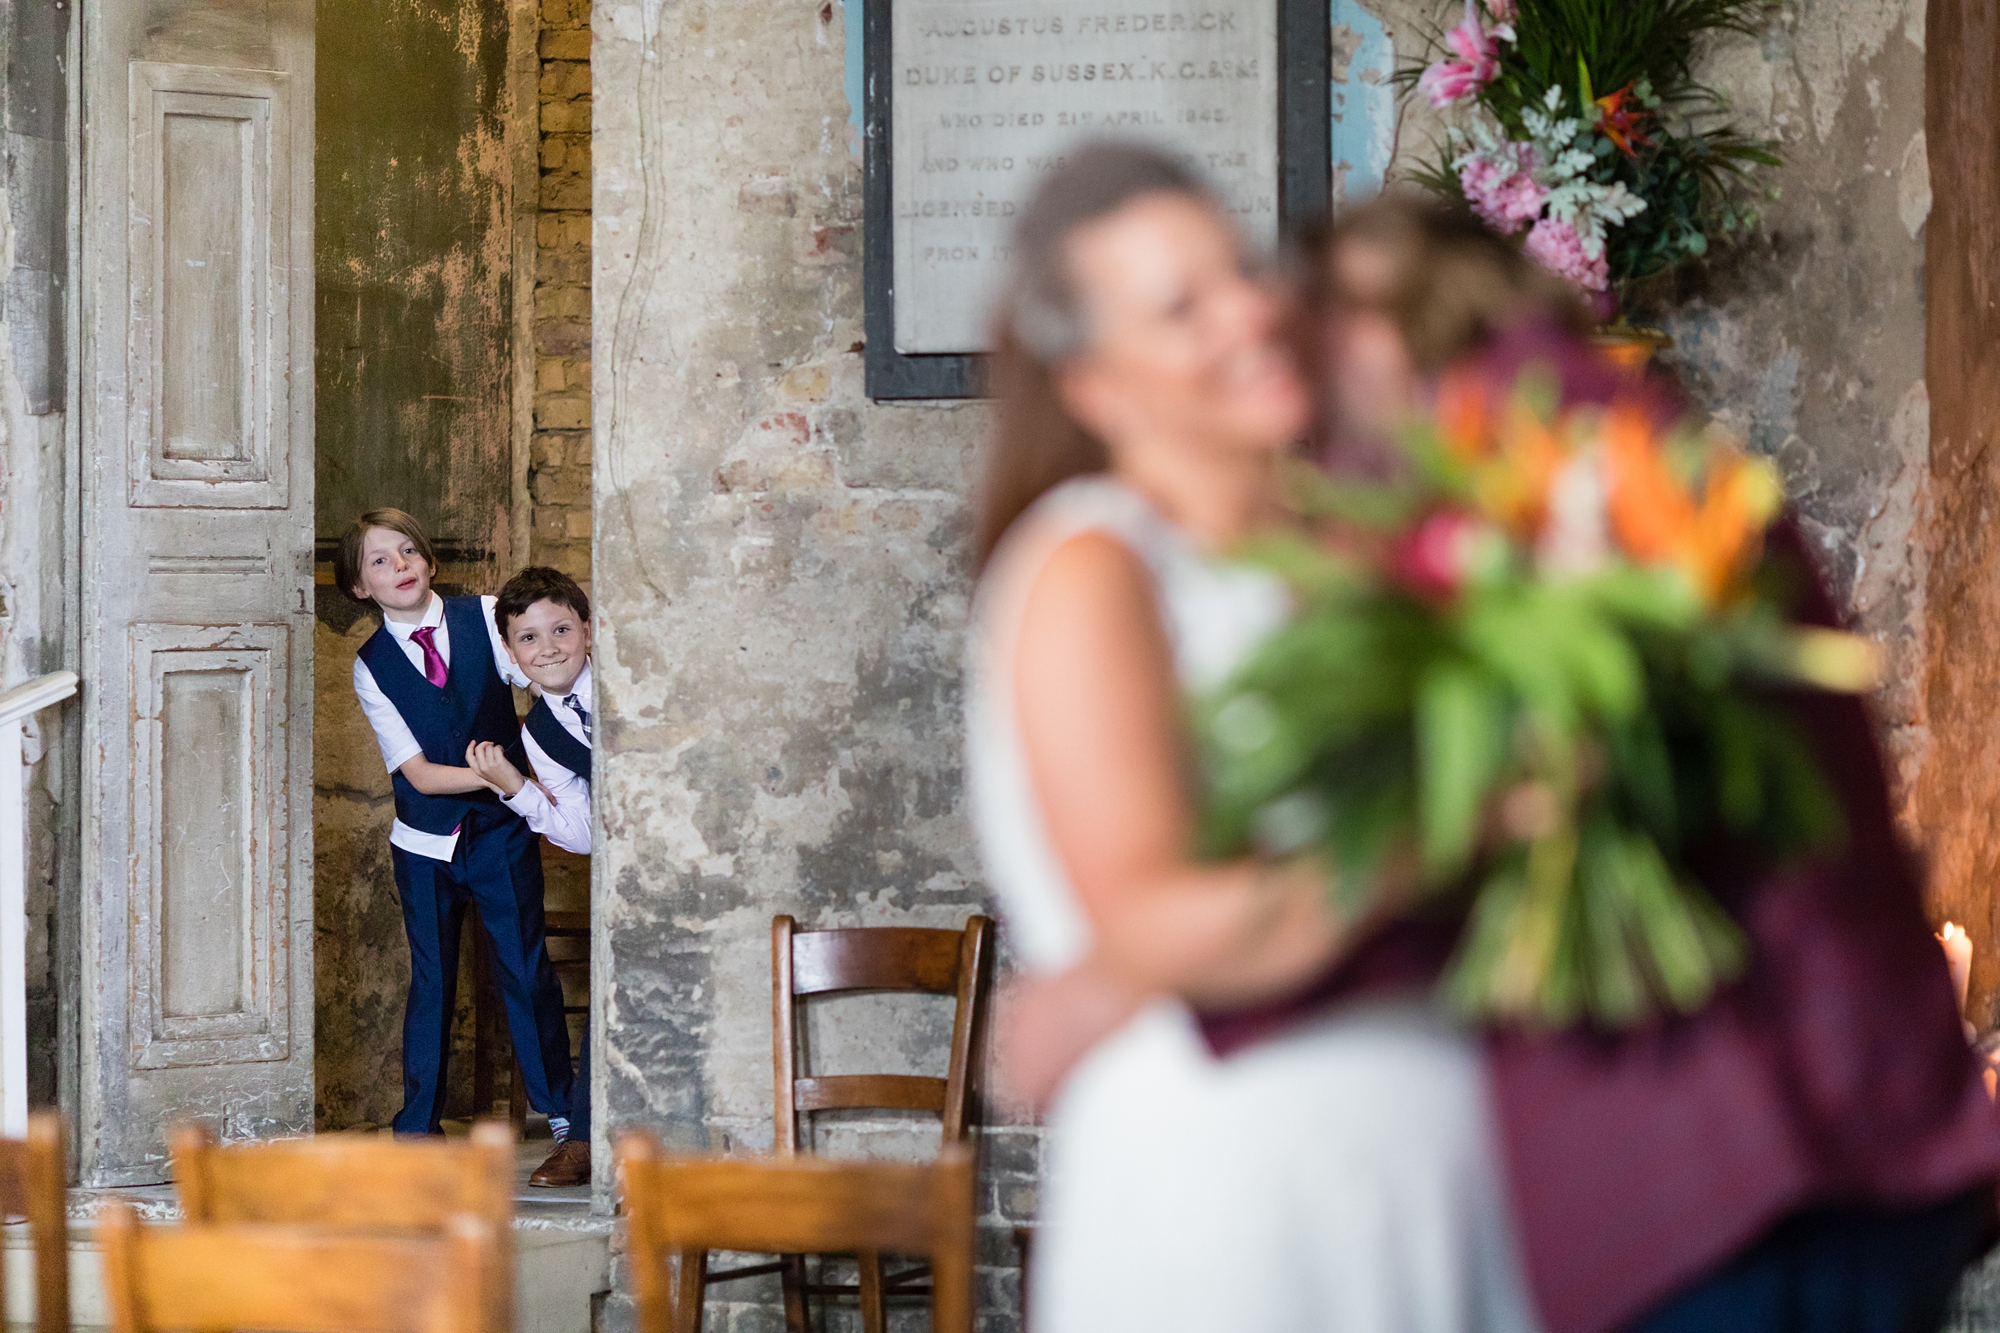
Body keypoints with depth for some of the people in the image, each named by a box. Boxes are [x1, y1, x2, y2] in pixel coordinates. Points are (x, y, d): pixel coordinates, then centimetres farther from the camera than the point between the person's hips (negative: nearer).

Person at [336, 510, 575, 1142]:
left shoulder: (483, 617, -6)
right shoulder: (371, 666, -7)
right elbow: (418, 774, -12)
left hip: (502, 829, 0)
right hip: (427, 842, 0)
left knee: (526, 967, 2)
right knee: (431, 978, 5)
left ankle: (560, 1106, 15)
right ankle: (418, 1121, 16)